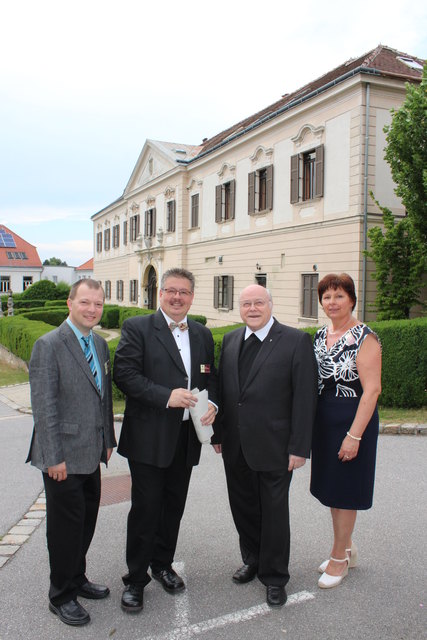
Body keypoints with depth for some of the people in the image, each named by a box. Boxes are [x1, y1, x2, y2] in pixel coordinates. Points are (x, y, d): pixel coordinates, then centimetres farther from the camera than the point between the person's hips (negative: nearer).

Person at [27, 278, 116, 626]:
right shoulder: (48, 345, -15)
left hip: (91, 453, 7)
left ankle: (77, 578, 39)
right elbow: (44, 405, -17)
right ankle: (62, 596, 26)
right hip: (63, 457, -7)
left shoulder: (100, 344, 8)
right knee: (66, 526, 6)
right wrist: (54, 457, -17)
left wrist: (107, 440, 13)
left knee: (87, 520, 18)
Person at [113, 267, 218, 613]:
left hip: (186, 437, 5)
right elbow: (125, 374, -14)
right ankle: (136, 579, 22)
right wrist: (166, 396, -23)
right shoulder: (137, 327, -6)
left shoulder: (203, 334, 10)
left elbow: (211, 377, 15)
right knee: (145, 508, 3)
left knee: (173, 506, 17)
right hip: (148, 438, -5)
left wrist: (212, 405, -5)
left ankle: (162, 564, 39)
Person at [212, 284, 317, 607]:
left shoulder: (296, 341, -10)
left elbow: (305, 397, -12)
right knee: (244, 508, 19)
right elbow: (223, 389, 10)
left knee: (274, 513, 10)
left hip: (274, 447, -5)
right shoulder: (230, 340, 7)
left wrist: (299, 447, -14)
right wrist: (218, 433, 8)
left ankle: (275, 576, 30)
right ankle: (252, 560, 42)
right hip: (235, 446, 5)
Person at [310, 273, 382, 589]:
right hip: (323, 421, 7)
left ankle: (340, 557, 24)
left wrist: (354, 435, -21)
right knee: (330, 486, 17)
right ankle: (347, 548, 36)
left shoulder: (365, 337, -14)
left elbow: (372, 390, -18)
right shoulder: (320, 335, 7)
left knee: (344, 490, 5)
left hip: (352, 421, -7)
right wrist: (308, 423, 7)